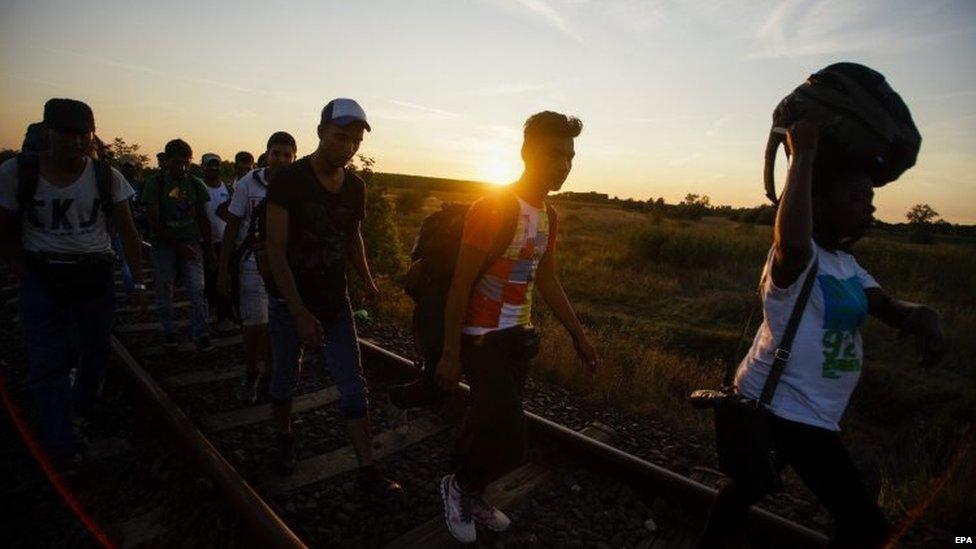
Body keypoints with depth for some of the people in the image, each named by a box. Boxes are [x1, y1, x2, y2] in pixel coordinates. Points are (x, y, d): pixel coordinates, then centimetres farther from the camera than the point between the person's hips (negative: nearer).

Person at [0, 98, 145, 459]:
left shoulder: (107, 177, -3)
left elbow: (128, 233, 1)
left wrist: (138, 282, -3)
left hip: (96, 277, 1)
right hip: (42, 281, -1)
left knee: (96, 354, 11)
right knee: (49, 362, -2)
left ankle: (83, 413, 37)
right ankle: (61, 448, 6)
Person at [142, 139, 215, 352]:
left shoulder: (196, 185, 7)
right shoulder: (155, 184, -3)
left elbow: (203, 220, 12)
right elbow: (154, 223, -7)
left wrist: (209, 249, 10)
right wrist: (178, 245, -13)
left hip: (191, 245, 1)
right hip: (164, 247, -1)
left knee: (198, 292, -6)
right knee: (164, 295, 9)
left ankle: (202, 336, 1)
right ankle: (168, 333, 26)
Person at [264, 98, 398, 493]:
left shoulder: (355, 187, 1)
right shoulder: (288, 180, -14)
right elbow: (275, 250, -16)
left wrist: (368, 282, 0)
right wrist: (300, 314, -22)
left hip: (335, 302, 3)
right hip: (289, 303, -3)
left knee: (354, 388, 1)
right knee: (285, 381, 15)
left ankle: (367, 471, 10)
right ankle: (284, 439, 44)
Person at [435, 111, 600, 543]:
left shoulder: (548, 215, 8)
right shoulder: (491, 208, -17)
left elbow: (548, 284, 16)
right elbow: (460, 285, -16)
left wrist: (579, 335, 17)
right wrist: (451, 353, -16)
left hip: (519, 337, 7)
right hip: (484, 340, -7)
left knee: (488, 427, 16)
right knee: (510, 441, -4)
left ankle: (468, 497, 38)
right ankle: (460, 487, 25)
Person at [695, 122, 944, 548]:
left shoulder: (846, 262, 11)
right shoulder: (797, 259, -22)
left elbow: (888, 308, 6)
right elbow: (792, 241, -46)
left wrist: (921, 316, -17)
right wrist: (803, 156, -38)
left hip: (806, 411, 10)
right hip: (785, 409, -10)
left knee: (750, 485, 23)